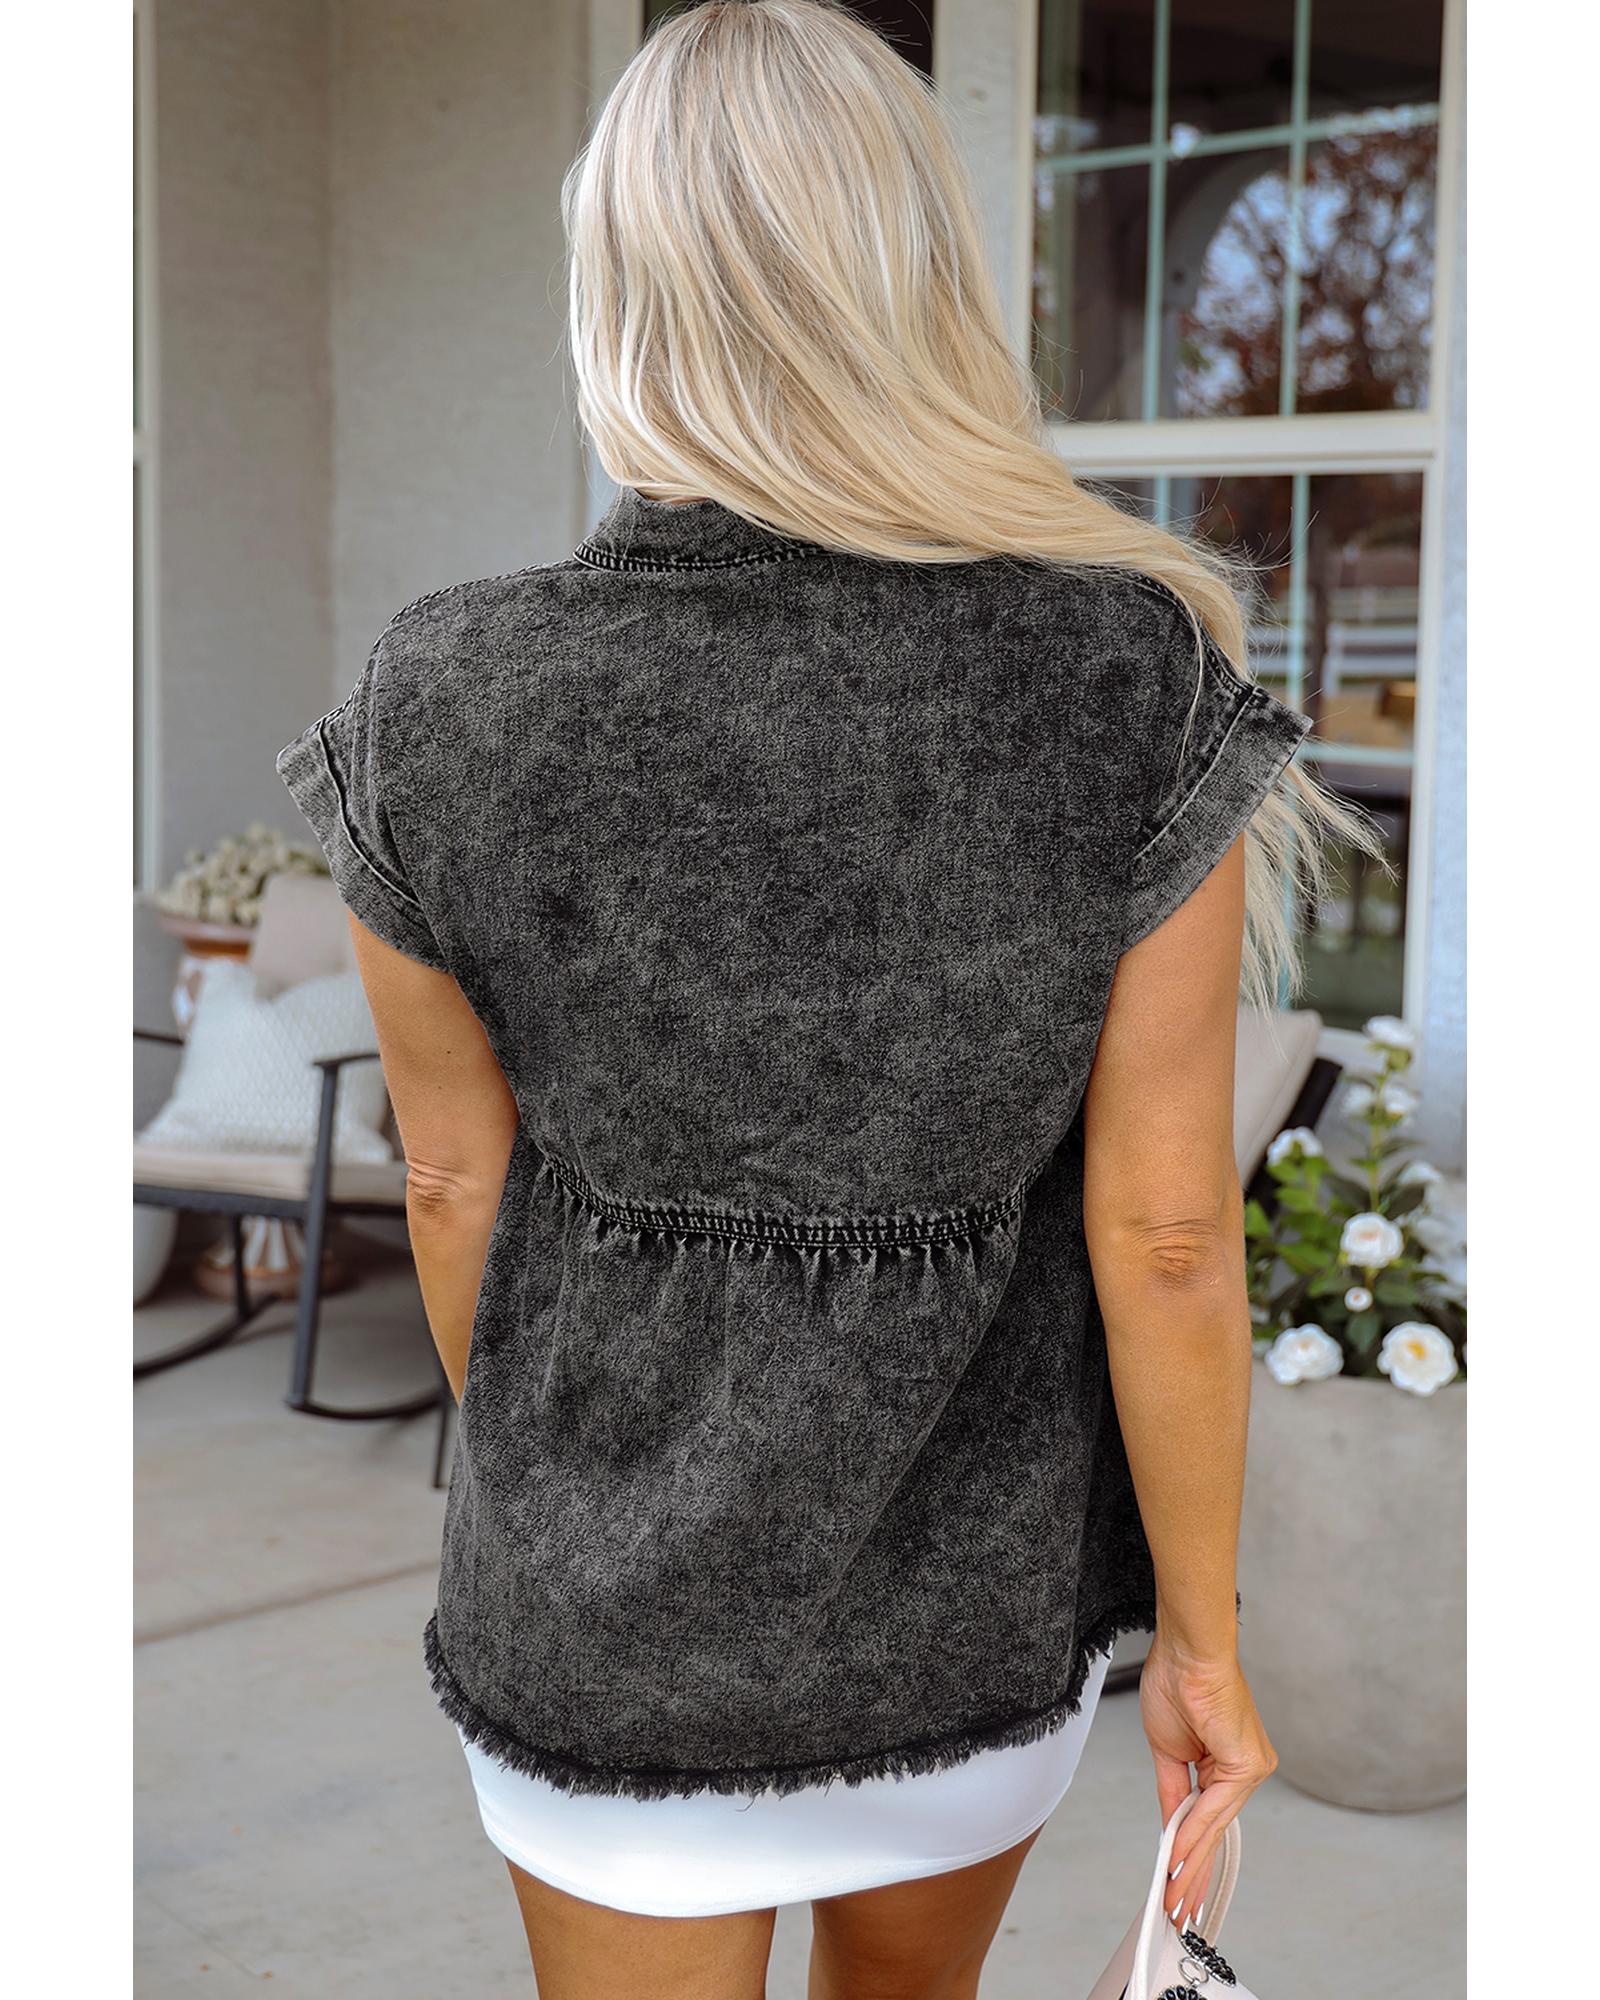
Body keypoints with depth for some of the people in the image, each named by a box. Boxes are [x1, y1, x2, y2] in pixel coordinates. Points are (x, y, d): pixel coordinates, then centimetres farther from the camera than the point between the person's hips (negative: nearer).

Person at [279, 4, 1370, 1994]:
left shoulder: (439, 709, -20)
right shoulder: (1135, 687, -21)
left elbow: (457, 1179, -7)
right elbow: (1166, 1230, -17)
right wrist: (1202, 1636, -2)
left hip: (621, 1566, -1)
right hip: (975, 1566, 1)